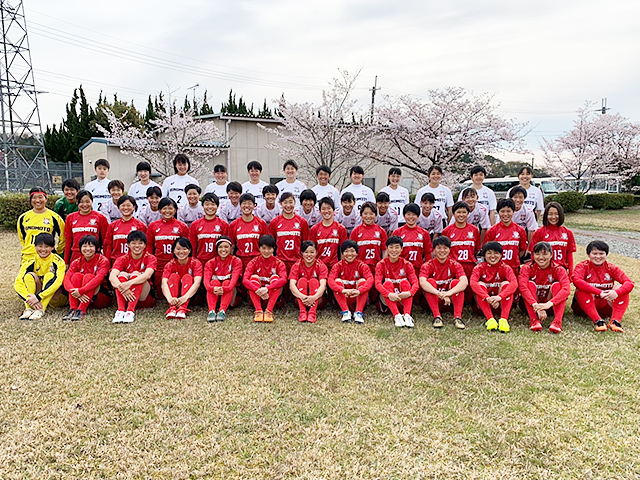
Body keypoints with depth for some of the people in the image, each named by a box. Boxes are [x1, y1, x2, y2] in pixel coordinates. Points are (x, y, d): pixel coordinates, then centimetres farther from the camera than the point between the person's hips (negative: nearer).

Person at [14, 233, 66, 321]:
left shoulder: (58, 261, -13)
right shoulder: (30, 262, -6)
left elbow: (57, 282, -27)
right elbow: (17, 283, -16)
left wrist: (38, 297, -36)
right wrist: (30, 299, -32)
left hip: (53, 296, -2)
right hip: (36, 295, 3)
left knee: (50, 275, -27)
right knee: (30, 275, -20)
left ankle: (40, 310, -36)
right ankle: (28, 309, -30)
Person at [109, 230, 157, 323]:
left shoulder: (150, 258, -3)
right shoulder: (123, 259, 1)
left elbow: (147, 275, -26)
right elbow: (111, 276, -19)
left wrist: (129, 283, -42)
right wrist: (121, 287, -40)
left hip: (144, 298, -2)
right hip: (125, 297, 2)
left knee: (136, 274, -24)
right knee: (122, 274, -22)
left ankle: (130, 311, -40)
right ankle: (120, 311, -39)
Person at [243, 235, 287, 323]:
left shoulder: (278, 263, -6)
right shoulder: (254, 262, -5)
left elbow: (284, 279, -25)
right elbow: (245, 280, -20)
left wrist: (267, 288, -40)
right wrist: (258, 290, -37)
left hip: (273, 296, 0)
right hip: (257, 296, 1)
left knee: (275, 277, -23)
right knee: (254, 277, -23)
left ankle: (269, 311, -33)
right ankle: (258, 311, -33)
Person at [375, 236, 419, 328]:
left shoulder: (406, 264, -1)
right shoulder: (381, 264, -4)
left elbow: (415, 283, -13)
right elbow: (377, 284, -18)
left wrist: (410, 293, -36)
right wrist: (389, 294, -37)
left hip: (404, 299, 1)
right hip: (387, 299, -1)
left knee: (404, 282, -24)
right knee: (388, 283, -27)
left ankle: (407, 315, -40)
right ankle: (397, 316, -43)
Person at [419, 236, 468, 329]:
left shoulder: (455, 265, -6)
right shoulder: (428, 265, -9)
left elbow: (465, 281, -26)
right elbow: (422, 282, -30)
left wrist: (449, 292, -45)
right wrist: (438, 293, -47)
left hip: (451, 300, 1)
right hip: (434, 300, 0)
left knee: (456, 282, -24)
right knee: (430, 281, -26)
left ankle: (457, 317, -30)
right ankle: (437, 317, -32)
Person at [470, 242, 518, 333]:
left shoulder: (505, 268, -5)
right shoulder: (479, 267, -5)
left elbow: (514, 283, -24)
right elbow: (473, 283, -25)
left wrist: (499, 297, -41)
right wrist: (487, 298, -40)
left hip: (501, 304, 0)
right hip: (484, 304, 0)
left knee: (506, 284, -22)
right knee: (480, 284, -24)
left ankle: (503, 319, -34)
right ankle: (490, 319, -37)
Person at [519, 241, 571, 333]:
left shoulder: (558, 269, -11)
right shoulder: (527, 268, -12)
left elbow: (567, 289, -29)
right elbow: (523, 287, -30)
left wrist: (549, 304, -43)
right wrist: (536, 305, -44)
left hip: (551, 307, 0)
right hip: (531, 306, 0)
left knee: (557, 285, -23)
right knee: (530, 284, -25)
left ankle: (557, 321, -33)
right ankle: (534, 320, -34)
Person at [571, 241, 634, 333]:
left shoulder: (611, 268, 3)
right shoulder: (583, 266, -6)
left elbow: (629, 283, -11)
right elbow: (576, 280, -29)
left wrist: (616, 292, -33)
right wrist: (599, 293, -36)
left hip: (605, 307, 3)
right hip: (584, 307, -3)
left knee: (622, 289, -16)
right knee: (582, 290, -30)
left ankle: (616, 321, -26)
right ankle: (597, 320, -36)